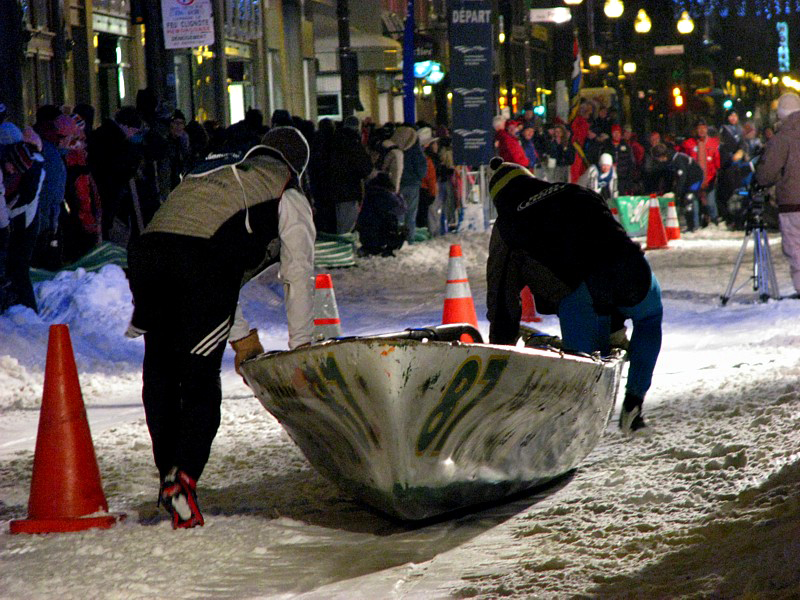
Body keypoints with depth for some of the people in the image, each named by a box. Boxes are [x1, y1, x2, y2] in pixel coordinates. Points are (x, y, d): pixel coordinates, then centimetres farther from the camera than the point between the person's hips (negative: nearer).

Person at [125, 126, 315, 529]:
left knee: (160, 373, 15)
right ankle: (183, 477, -16)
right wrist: (300, 346, 22)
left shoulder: (216, 171, 40)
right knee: (200, 377, 1)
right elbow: (298, 273, 17)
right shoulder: (288, 195, 24)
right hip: (201, 254, -5)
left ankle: (168, 477, 15)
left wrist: (240, 334, 41)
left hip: (148, 245, 5)